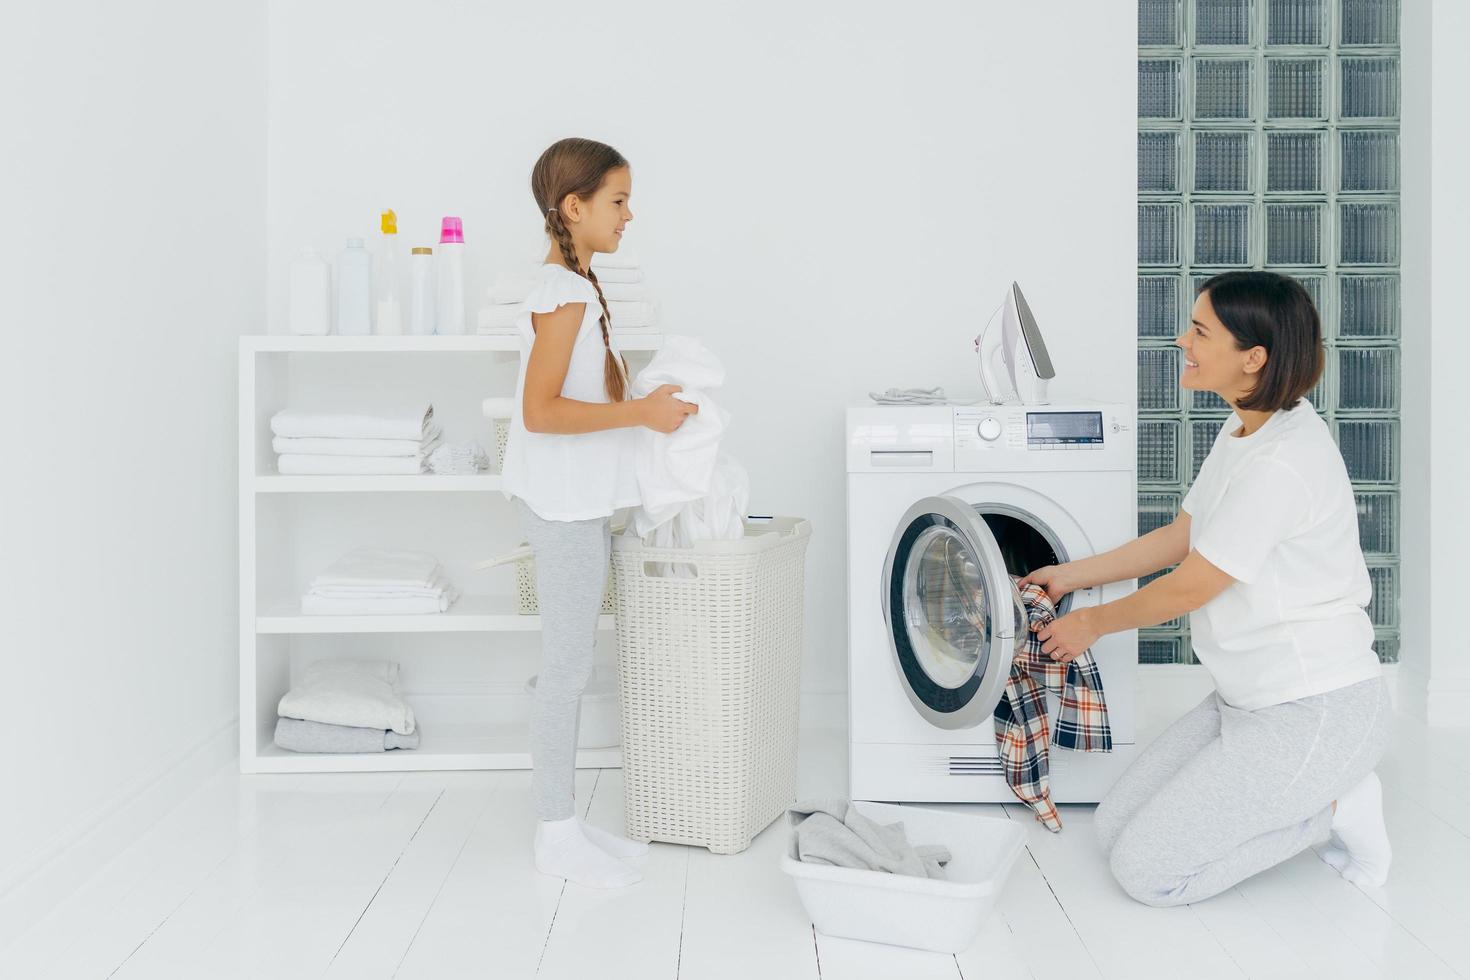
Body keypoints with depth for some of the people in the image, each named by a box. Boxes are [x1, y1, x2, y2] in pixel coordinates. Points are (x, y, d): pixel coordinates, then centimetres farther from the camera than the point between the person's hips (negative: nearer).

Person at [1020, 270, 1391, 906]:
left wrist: (1091, 624, 0)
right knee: (1115, 829, 7)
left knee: (1146, 871, -11)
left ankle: (1334, 806, 1)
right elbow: (1181, 537, 17)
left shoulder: (1280, 464, -26)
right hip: (1248, 699, 10)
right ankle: (1314, 790, 12)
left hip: (1316, 711, -10)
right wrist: (1071, 576, 19)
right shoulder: (1243, 432, 6)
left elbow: (1186, 589, -17)